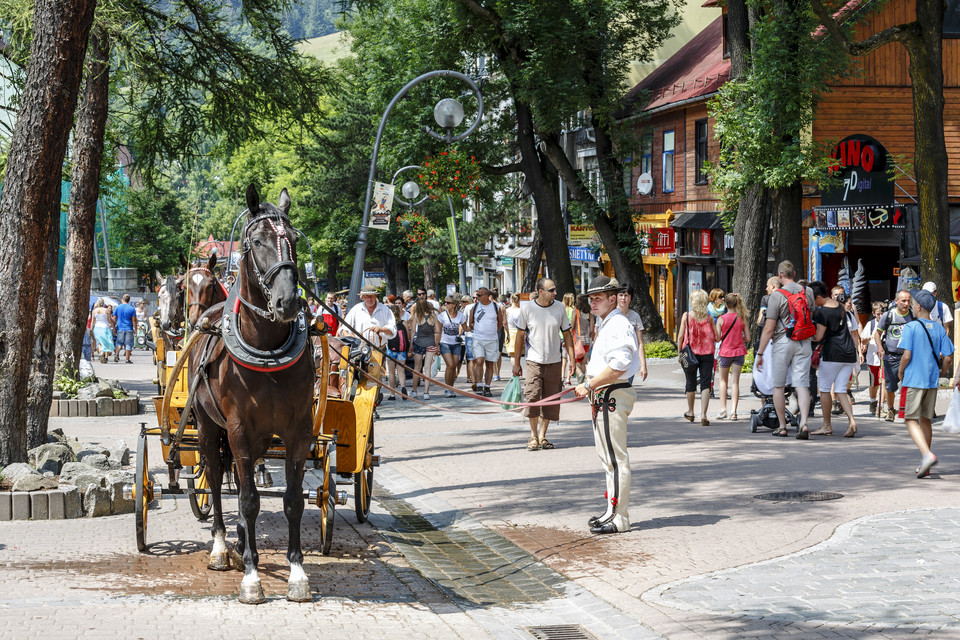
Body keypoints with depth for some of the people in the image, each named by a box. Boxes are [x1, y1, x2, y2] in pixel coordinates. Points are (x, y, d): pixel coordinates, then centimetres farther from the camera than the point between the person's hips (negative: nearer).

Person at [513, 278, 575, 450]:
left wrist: (571, 358, 3)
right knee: (532, 397, -11)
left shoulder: (559, 308, 3)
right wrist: (516, 363, 2)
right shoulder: (527, 309, -4)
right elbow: (520, 336, 2)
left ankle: (542, 436, 14)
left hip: (554, 362, 2)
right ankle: (533, 435, 3)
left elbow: (567, 334, 10)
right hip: (534, 361, -2)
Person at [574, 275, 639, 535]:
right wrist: (590, 386, 15)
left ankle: (619, 518, -5)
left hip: (613, 396, -11)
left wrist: (589, 385, -21)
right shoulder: (605, 326, 18)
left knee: (615, 456, -8)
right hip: (603, 397, 11)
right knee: (607, 455, 18)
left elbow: (618, 367, -26)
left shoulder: (619, 326, -16)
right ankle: (612, 510, 28)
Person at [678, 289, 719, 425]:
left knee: (691, 383, 16)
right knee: (706, 384, -1)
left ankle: (690, 412, 33)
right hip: (707, 354, 0)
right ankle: (703, 415, -14)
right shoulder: (709, 317, -3)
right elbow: (717, 337, -1)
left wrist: (680, 352, 7)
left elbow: (681, 336, -3)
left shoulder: (686, 316, -4)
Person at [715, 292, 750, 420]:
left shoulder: (721, 319, -9)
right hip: (739, 352, 2)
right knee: (735, 382, 4)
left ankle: (723, 409, 9)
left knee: (723, 381, 14)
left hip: (725, 352, -2)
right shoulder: (742, 318, -2)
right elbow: (748, 338, -1)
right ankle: (733, 411, -3)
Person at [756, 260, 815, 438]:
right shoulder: (808, 292, 5)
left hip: (783, 342, -4)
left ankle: (782, 427, 13)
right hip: (804, 343, 4)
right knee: (802, 385, 0)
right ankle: (803, 423, -17)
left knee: (778, 385, 9)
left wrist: (760, 353, -5)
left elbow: (769, 329, -10)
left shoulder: (776, 295, -9)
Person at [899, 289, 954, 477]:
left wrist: (900, 372, 1)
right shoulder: (939, 329, 5)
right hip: (932, 381, 6)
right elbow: (948, 357, 2)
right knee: (925, 420, 15)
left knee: (911, 420, -2)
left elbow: (906, 355, -16)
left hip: (913, 380, -5)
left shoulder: (910, 327, -10)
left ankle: (927, 454, -25)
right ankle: (924, 465, 18)